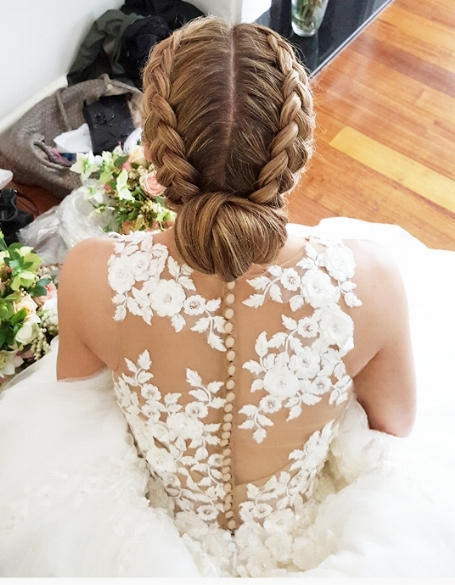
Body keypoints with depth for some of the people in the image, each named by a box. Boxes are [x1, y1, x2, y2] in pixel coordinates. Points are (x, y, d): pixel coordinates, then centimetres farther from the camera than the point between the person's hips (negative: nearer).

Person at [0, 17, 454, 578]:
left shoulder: (93, 276, -34)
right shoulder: (367, 279, -35)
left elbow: (74, 392, -9)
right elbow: (394, 421, -11)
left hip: (166, 538, 1)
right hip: (295, 540, 1)